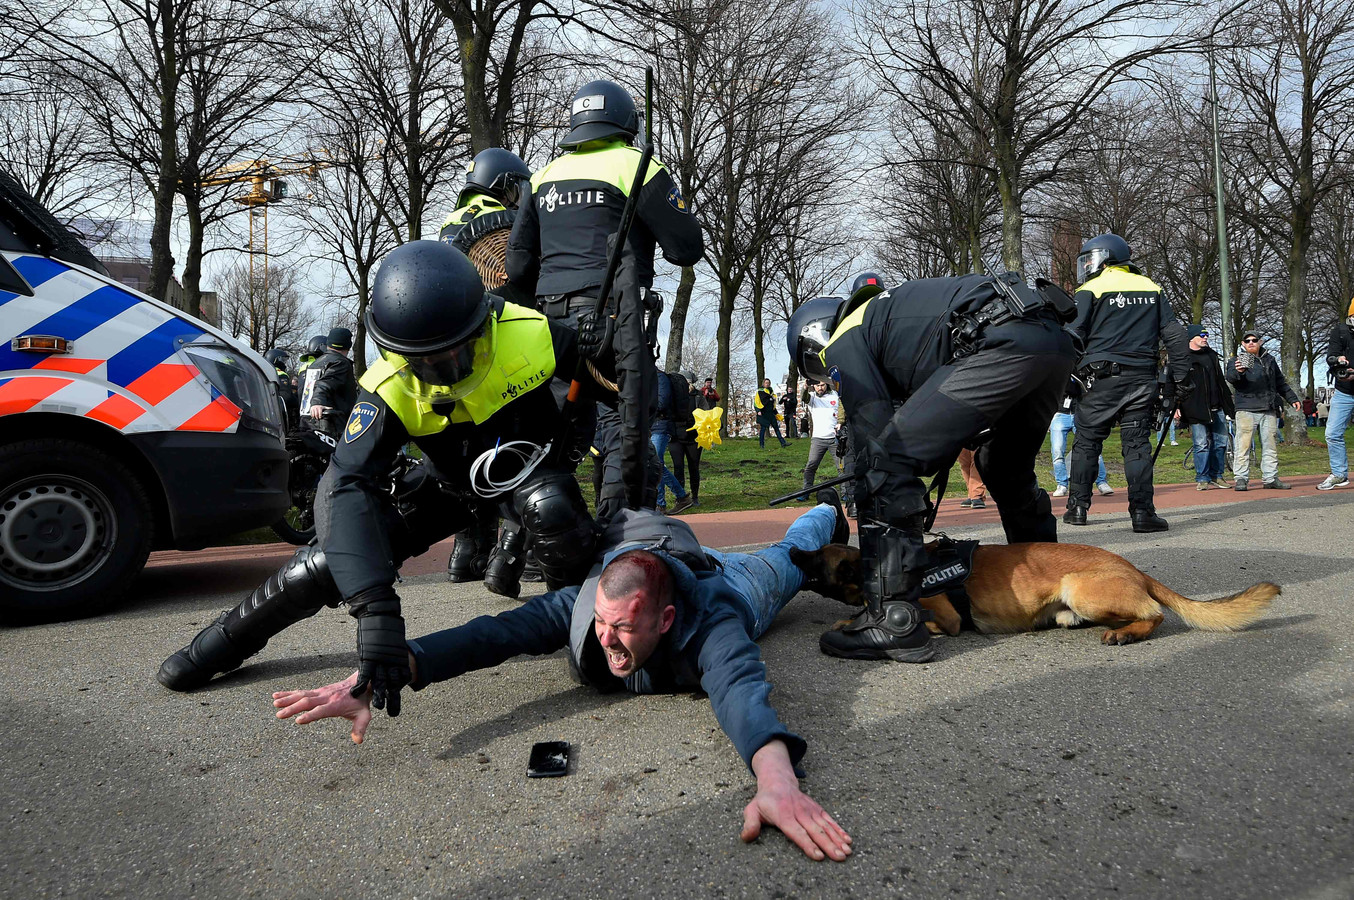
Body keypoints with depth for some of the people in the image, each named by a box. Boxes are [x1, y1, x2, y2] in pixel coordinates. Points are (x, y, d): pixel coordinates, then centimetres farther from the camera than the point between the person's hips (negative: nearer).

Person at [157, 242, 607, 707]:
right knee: (333, 558, -8)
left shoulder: (530, 334, -32)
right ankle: (230, 636, 18)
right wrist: (375, 611, -49)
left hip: (529, 464, -1)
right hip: (450, 479, 1)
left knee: (550, 508, -37)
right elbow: (348, 486, -38)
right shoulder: (389, 390, -30)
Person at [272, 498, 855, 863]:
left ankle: (827, 513, 61)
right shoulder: (581, 607, -43)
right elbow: (488, 633, -55)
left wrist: (776, 777, -91)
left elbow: (741, 689, -71)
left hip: (737, 587, -2)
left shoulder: (710, 629, -52)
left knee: (788, 555, 30)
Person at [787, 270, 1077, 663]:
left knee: (886, 460, -6)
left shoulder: (843, 343, 11)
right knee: (1007, 468, 30)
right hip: (1056, 337, 10)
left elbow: (873, 436, 3)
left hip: (1005, 342, -10)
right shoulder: (886, 312, 37)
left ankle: (893, 621, -9)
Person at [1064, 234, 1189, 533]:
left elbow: (1074, 338, -7)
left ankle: (1078, 507, 8)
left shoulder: (1090, 290, 0)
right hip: (1142, 379, 3)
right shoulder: (1151, 288, 14)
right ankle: (1142, 511, -3)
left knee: (1086, 442, 6)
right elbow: (1173, 334, 12)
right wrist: (1180, 375, 14)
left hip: (1102, 377, -3)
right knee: (1137, 444, 3)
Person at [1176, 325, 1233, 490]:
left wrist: (1228, 405, 23)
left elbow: (1220, 382, 26)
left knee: (1220, 443, 7)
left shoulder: (1211, 355, 19)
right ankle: (1202, 480, 0)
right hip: (1197, 410, -7)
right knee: (1202, 444, -6)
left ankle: (1216, 477, 17)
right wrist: (1176, 406, -16)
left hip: (1216, 408, 7)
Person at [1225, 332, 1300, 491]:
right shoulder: (1237, 360, 4)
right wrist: (1238, 371, -39)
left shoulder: (1269, 360, 20)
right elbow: (1229, 377, -17)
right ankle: (1241, 478, -6)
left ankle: (1271, 479, 12)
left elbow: (1280, 382, 30)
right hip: (1246, 409, -5)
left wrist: (1292, 399, 27)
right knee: (1243, 444, -9)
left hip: (1269, 410, 5)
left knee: (1270, 445, 6)